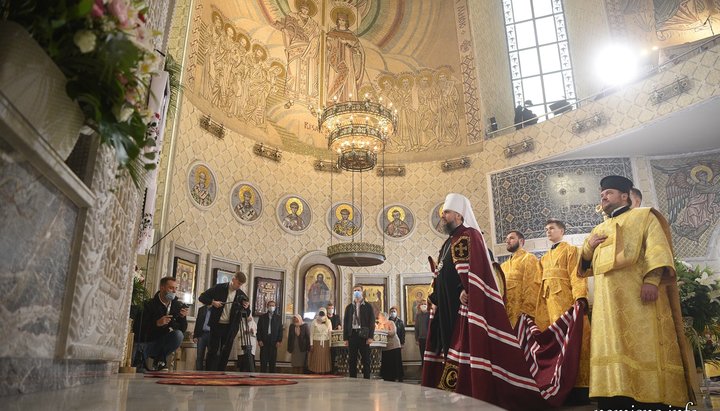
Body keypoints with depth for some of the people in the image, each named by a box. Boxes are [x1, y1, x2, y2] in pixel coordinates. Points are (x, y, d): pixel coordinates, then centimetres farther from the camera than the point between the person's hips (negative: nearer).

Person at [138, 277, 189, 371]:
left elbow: (183, 329, -2)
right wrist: (157, 323, -34)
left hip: (165, 341, 4)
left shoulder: (178, 305, -1)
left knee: (178, 334, -27)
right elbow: (142, 329, -19)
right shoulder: (150, 305, -11)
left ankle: (160, 360, -7)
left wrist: (183, 317, -21)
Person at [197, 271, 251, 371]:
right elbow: (202, 297, 3)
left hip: (230, 328, 3)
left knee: (225, 353, 6)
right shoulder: (219, 288, -3)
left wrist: (246, 307, -13)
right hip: (217, 325, -3)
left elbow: (246, 315, 9)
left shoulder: (241, 295, 3)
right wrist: (212, 302, -13)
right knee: (213, 351, -2)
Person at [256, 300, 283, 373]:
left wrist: (279, 341, -4)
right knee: (263, 360, -1)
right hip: (264, 341, 0)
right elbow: (259, 329, 5)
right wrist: (259, 340, -5)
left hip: (274, 342, 0)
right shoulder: (262, 317, 10)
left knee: (273, 360, 0)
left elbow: (280, 330, 5)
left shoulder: (278, 317, 9)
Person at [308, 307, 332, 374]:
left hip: (325, 343, 1)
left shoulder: (328, 322, 5)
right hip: (316, 342, -1)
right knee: (316, 358, -1)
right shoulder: (314, 322, 1)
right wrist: (311, 344, -5)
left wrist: (330, 345, -3)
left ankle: (324, 371, 6)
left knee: (325, 358, 1)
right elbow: (311, 334, 1)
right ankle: (316, 371, 4)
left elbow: (330, 334, 4)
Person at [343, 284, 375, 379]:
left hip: (363, 335, -2)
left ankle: (366, 378, 5)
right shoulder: (349, 307, 12)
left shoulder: (368, 306, 6)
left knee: (366, 359, 0)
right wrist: (345, 338, 2)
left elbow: (372, 322, 0)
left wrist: (370, 336, -10)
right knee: (352, 359, 5)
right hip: (352, 335, 2)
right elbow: (345, 323, 10)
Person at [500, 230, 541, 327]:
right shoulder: (504, 265, 21)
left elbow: (532, 287, -11)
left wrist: (525, 313, -20)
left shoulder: (529, 259, -1)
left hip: (522, 315, -6)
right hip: (506, 314, 6)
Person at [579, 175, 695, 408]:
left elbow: (656, 247, -3)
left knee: (642, 346, -10)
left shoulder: (643, 216, 13)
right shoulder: (599, 230, 27)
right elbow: (587, 266, 25)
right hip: (608, 301, 5)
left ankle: (649, 397, -7)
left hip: (638, 293, -5)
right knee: (612, 348, -2)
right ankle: (616, 397, -1)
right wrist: (588, 247, 4)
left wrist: (651, 279, -19)